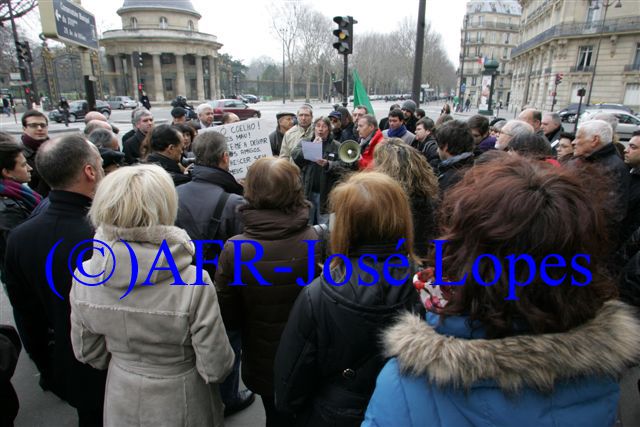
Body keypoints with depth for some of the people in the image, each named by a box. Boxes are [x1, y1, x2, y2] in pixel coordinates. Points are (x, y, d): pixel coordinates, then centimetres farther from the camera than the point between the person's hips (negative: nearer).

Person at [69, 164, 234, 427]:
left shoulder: (84, 277, -18)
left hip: (121, 403, 4)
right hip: (179, 404, -3)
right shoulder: (193, 284, -33)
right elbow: (215, 368, -22)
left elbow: (86, 352, -2)